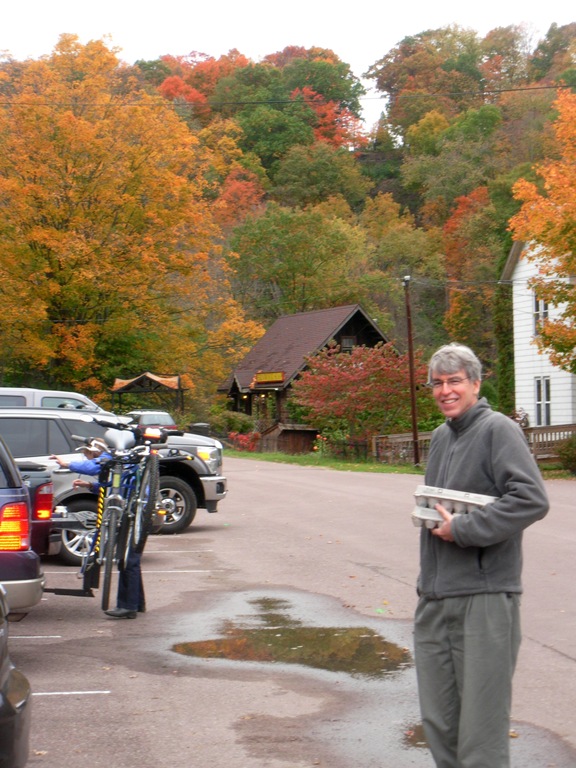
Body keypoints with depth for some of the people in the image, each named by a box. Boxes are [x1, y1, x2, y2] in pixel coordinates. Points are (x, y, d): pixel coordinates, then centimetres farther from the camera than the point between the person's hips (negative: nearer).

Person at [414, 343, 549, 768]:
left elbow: (532, 499, -20)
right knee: (439, 718, 13)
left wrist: (463, 529, -17)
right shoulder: (441, 437, 17)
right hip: (436, 597, 8)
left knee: (481, 717, -4)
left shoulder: (498, 429, -8)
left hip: (484, 595, -8)